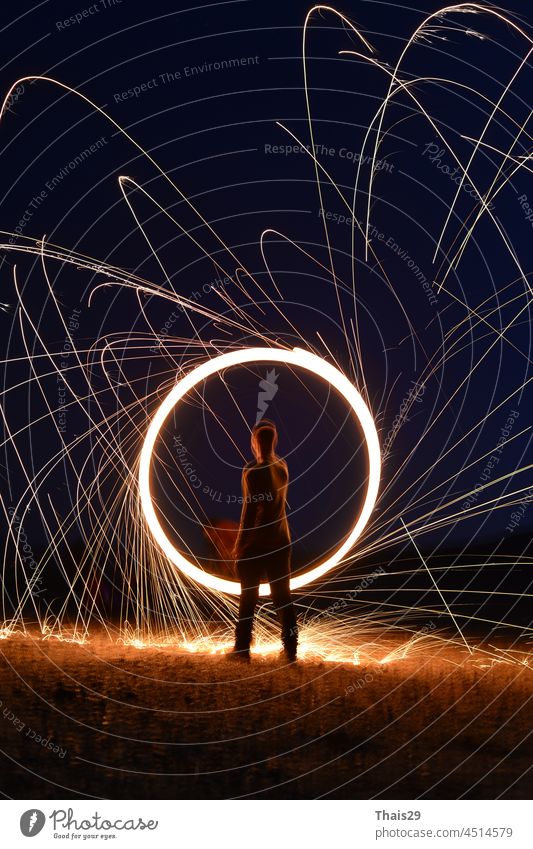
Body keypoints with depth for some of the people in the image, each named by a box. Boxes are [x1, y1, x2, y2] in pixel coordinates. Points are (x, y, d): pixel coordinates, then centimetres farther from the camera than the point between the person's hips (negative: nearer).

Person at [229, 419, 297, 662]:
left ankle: (242, 649, 9)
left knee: (248, 597, 4)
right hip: (281, 542, 5)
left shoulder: (253, 471, -14)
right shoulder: (282, 467, 5)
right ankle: (290, 649, 10)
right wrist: (262, 456, 21)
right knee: (283, 596, 8)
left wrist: (239, 544, -9)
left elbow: (249, 509, -15)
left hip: (256, 543, -5)